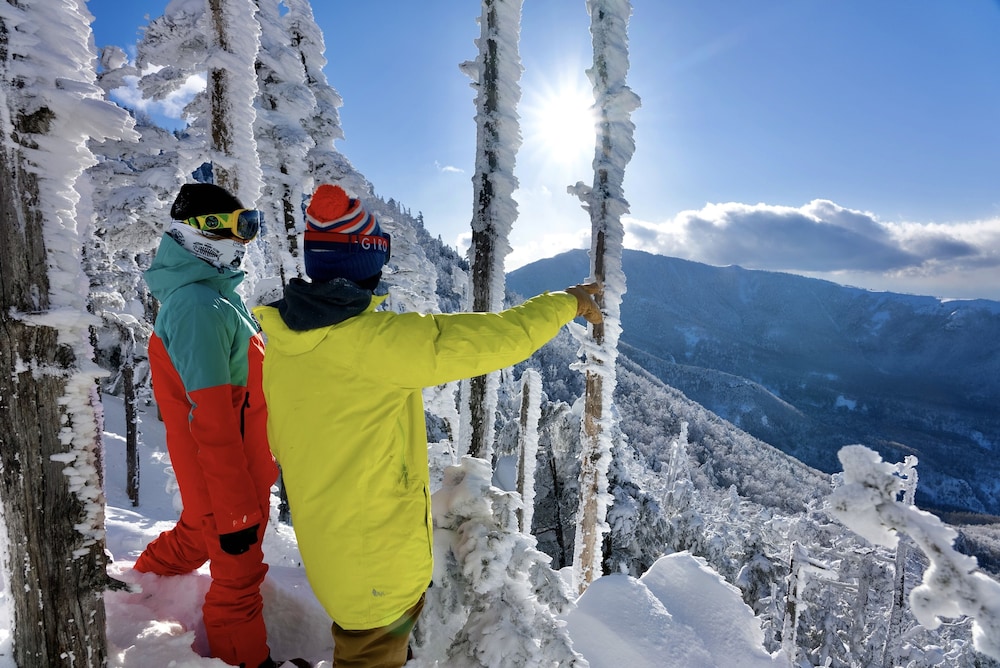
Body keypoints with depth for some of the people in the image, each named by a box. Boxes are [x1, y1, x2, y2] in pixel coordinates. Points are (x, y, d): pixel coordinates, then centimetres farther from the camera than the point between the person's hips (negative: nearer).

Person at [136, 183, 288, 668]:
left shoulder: (215, 296, 6)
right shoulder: (199, 308, -26)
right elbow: (211, 424, -28)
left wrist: (269, 459, 21)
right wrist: (237, 509, -22)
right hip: (226, 479, -10)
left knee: (195, 534, 31)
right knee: (238, 574, 10)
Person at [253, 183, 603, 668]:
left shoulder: (281, 342, -6)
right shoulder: (377, 340, -30)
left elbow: (282, 440, 7)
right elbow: (498, 338, -25)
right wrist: (567, 302, -8)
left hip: (322, 539, 7)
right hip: (381, 554, -7)